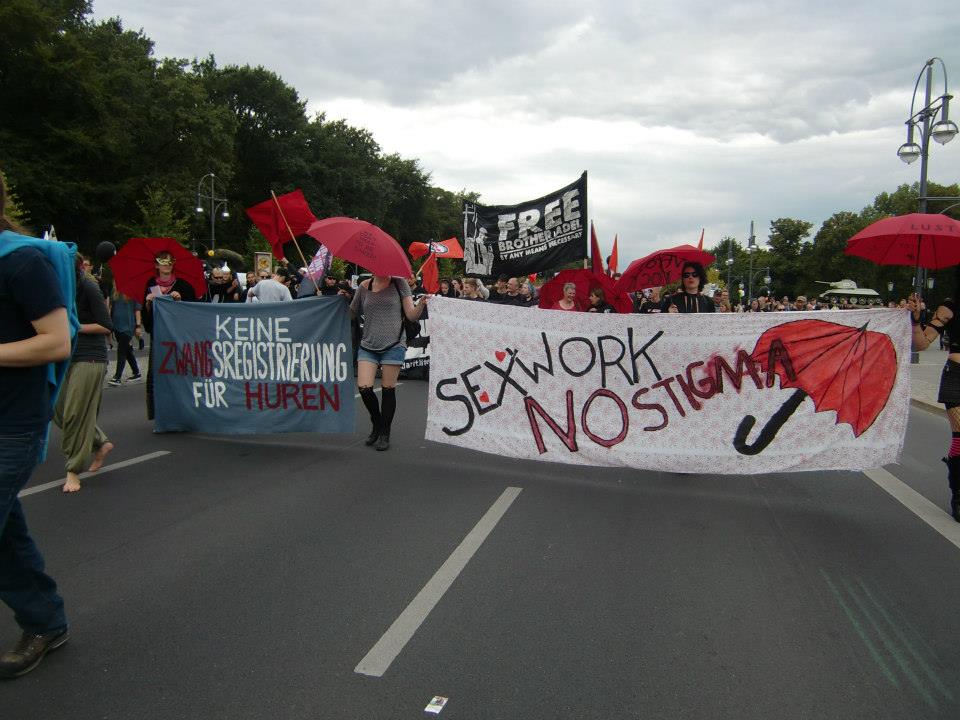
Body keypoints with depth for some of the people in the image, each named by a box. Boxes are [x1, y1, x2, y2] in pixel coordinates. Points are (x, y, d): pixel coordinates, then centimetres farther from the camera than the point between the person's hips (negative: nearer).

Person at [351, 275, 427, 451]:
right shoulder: (364, 286, 8)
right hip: (368, 345, 2)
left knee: (388, 389, 1)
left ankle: (385, 434, 18)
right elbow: (353, 314, 16)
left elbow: (412, 316, -2)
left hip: (393, 345, -2)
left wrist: (421, 304, -19)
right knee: (364, 387, -7)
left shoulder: (399, 284, 2)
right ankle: (377, 424, 20)